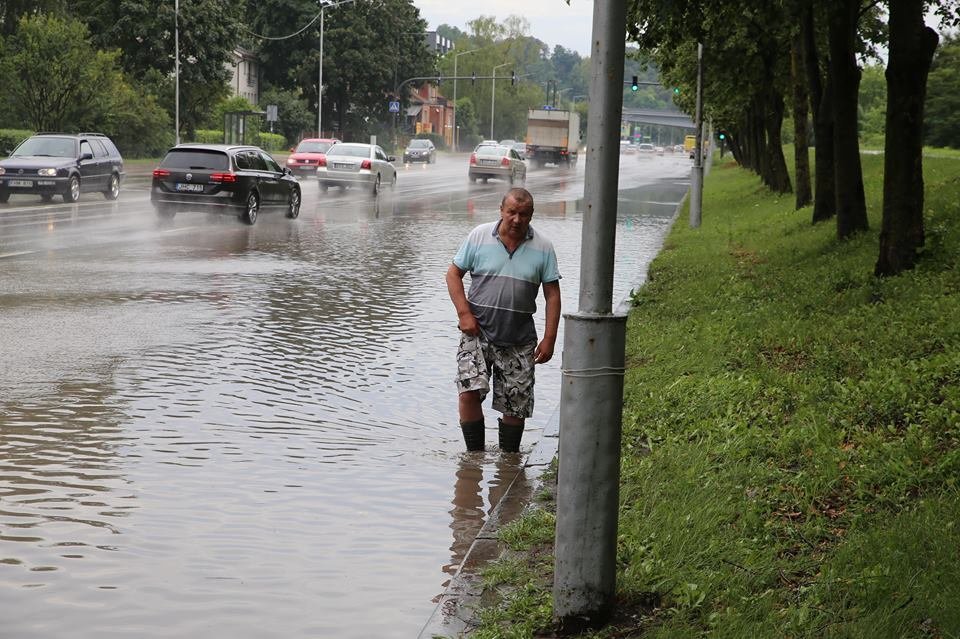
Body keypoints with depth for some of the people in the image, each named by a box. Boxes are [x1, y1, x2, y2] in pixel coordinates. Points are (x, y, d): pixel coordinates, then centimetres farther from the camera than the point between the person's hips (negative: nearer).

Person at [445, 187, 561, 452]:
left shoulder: (542, 248, 0)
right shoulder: (479, 236, -2)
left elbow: (552, 295, 3)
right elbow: (453, 274, 5)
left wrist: (549, 339, -3)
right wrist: (464, 314, -7)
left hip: (519, 340, 1)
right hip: (478, 331, -1)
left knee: (516, 405, 5)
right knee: (469, 392, -17)